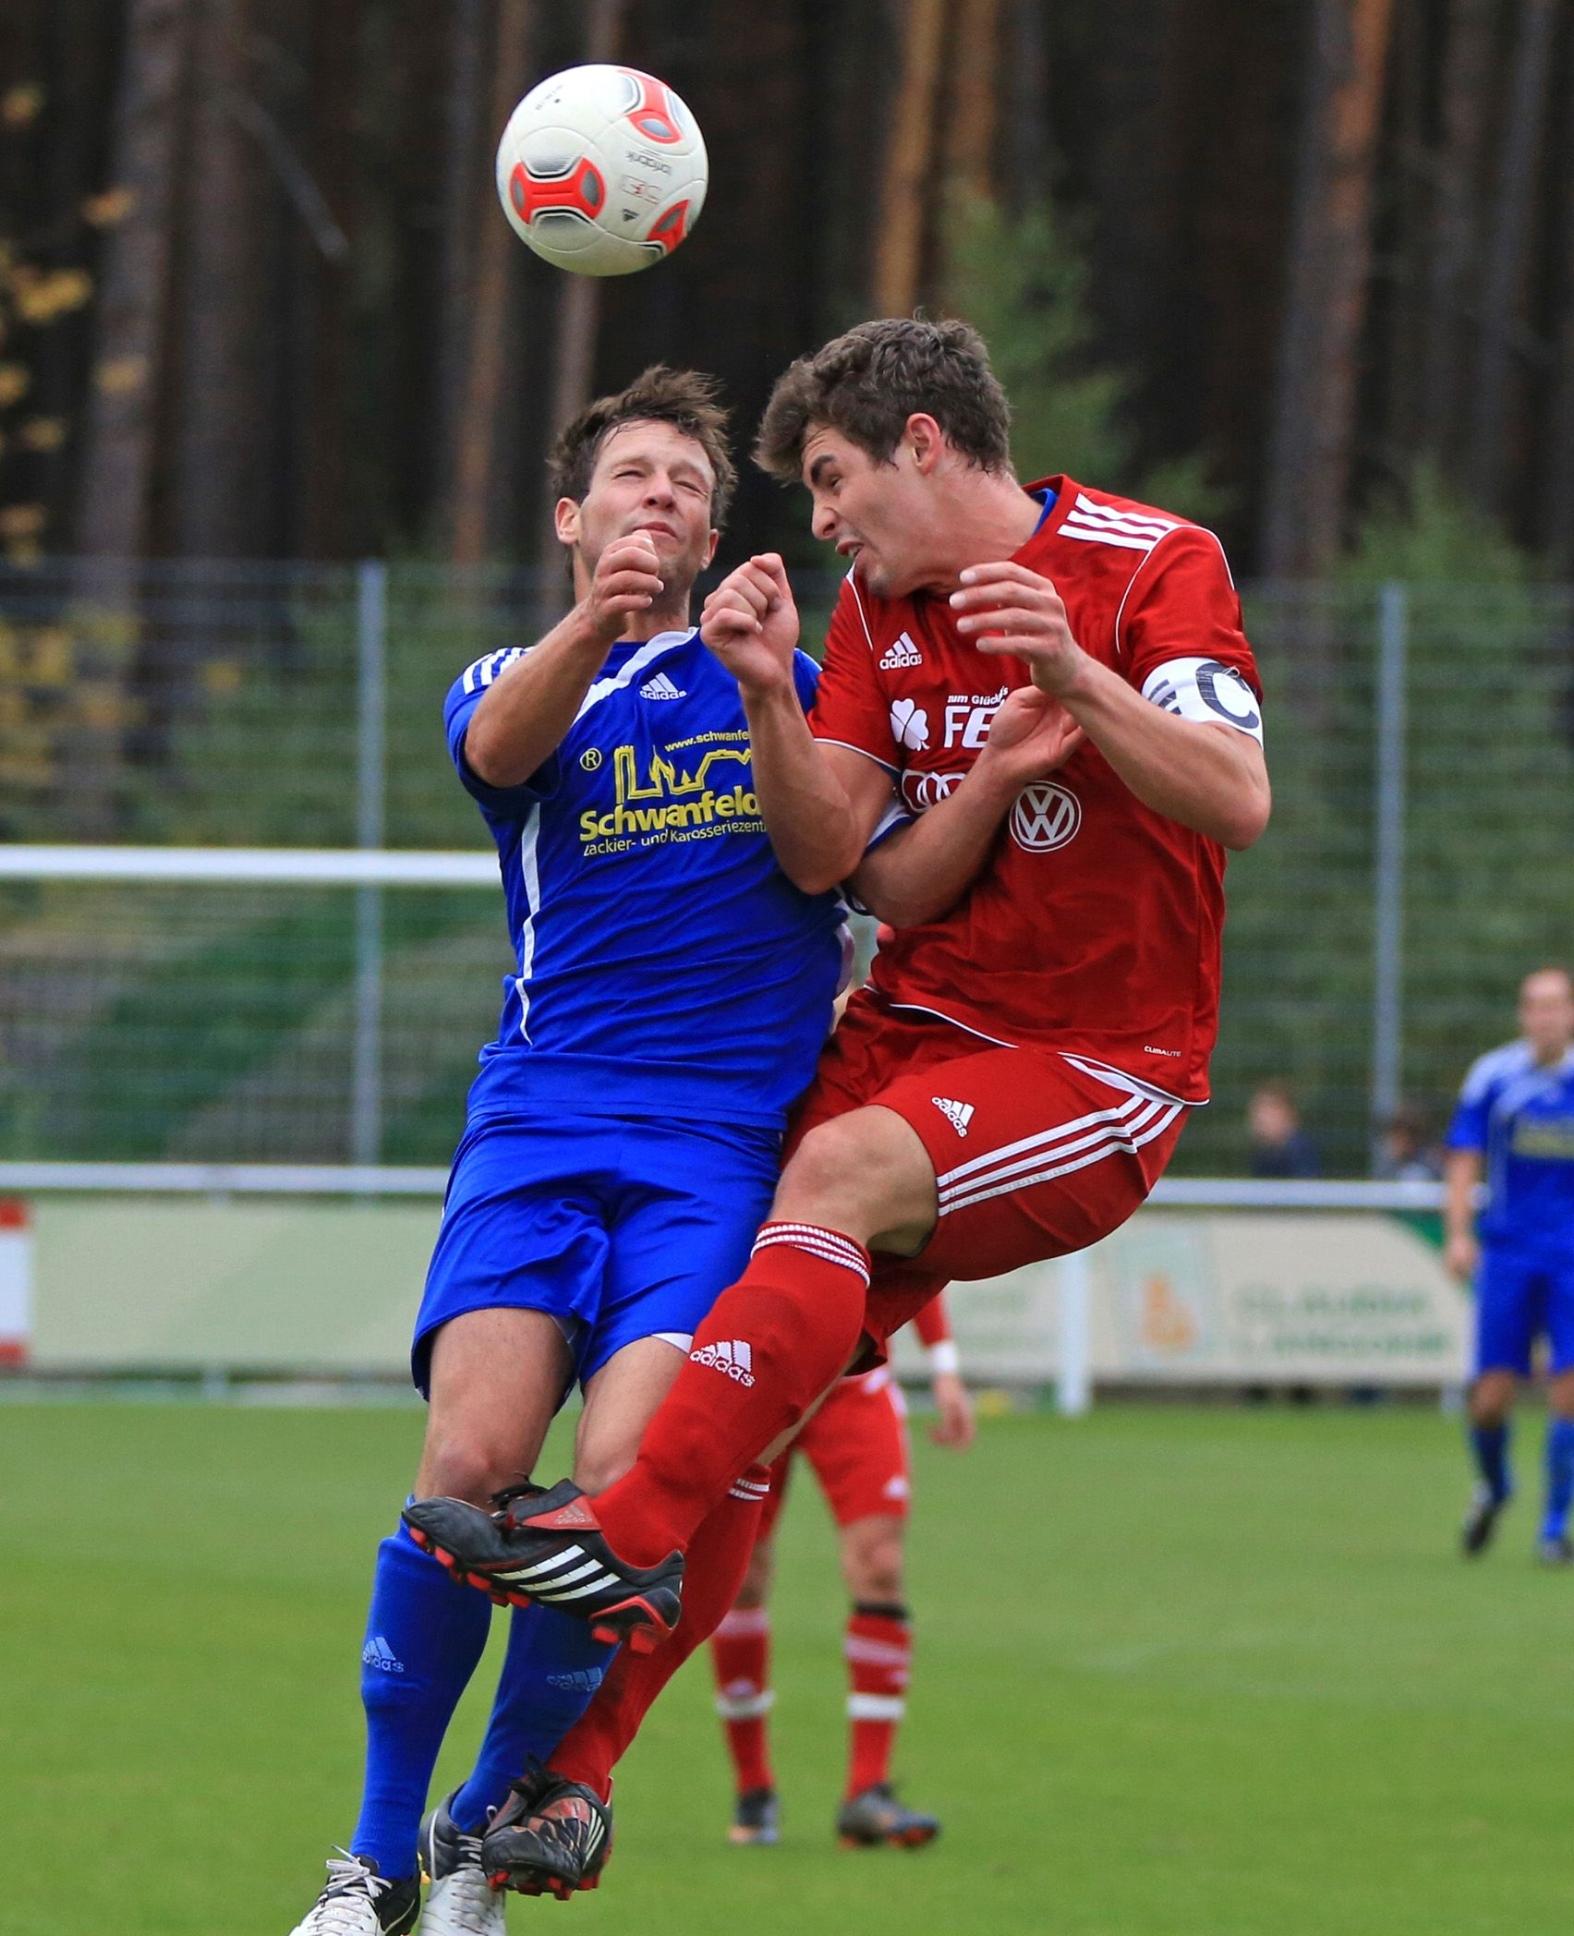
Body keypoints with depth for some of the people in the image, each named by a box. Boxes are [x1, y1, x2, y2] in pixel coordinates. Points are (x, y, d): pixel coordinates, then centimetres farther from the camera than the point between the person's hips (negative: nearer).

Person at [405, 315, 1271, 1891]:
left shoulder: (1154, 564, -9)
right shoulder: (876, 607, 10)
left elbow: (1237, 803, -23)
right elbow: (823, 856, 1)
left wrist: (1071, 671, -37)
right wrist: (765, 693, -16)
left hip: (1099, 1073, -6)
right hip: (913, 1030, 6)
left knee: (839, 1169, -34)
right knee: (740, 1413, -7)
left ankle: (629, 1532, -41)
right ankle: (577, 1768, -5)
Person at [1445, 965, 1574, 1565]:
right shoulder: (1492, 1076, 1)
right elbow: (1464, 1160, 3)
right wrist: (1458, 1233, -9)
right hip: (1507, 1251, 0)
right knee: (1491, 1396, -3)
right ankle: (1492, 1486, 28)